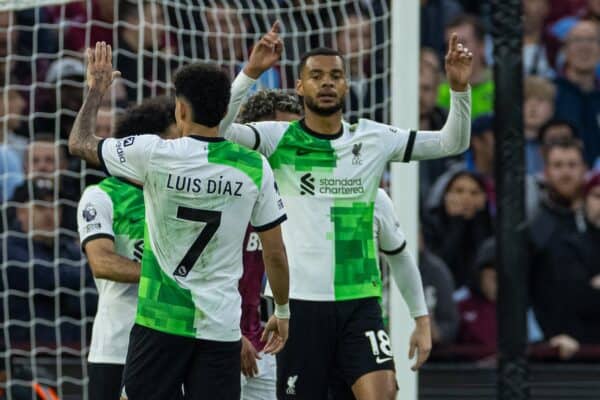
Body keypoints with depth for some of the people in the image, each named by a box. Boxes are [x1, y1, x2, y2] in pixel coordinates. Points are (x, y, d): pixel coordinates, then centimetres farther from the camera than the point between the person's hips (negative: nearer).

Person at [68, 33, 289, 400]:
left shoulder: (154, 154, -8)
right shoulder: (256, 168, -3)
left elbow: (80, 143, 8)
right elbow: (275, 253, 4)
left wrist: (96, 90, 24)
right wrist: (283, 312, 18)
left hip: (160, 319, -1)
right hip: (221, 327, 1)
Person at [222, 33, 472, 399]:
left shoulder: (373, 138, 7)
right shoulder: (280, 139, -2)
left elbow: (452, 143, 10)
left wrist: (459, 89, -6)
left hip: (360, 300, 2)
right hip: (301, 300, -2)